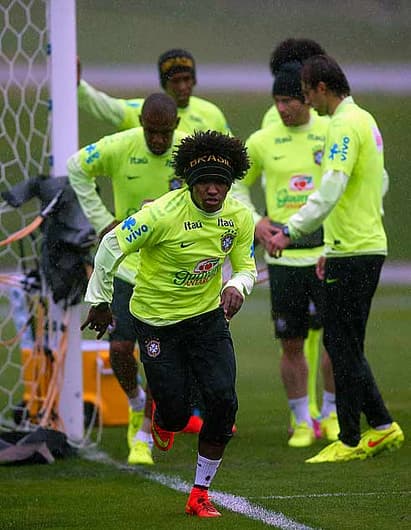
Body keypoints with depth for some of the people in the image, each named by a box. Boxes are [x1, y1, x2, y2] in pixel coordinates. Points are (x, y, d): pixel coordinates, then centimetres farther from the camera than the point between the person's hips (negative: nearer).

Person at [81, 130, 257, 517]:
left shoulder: (239, 217, -9)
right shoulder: (163, 214, -24)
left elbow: (246, 266, 3)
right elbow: (111, 246, -14)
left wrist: (236, 286, -21)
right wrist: (99, 301, -6)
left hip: (208, 315, 4)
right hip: (155, 318, -4)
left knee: (223, 401, -12)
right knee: (175, 411, -6)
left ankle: (200, 495, 5)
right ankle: (163, 420, 38)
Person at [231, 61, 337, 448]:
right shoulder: (261, 141, 3)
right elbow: (237, 185, 18)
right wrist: (255, 221, 0)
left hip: (326, 252, -1)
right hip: (283, 255, 1)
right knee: (291, 343, 3)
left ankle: (331, 414, 19)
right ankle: (301, 421, 17)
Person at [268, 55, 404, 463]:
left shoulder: (345, 125, -14)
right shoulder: (364, 120, 17)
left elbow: (331, 189, -26)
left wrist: (290, 231, -27)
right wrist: (331, 248, 26)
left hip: (353, 253, -10)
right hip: (367, 247, 10)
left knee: (342, 345, -4)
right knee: (344, 344, 15)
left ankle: (350, 441, 0)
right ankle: (381, 426, 16)